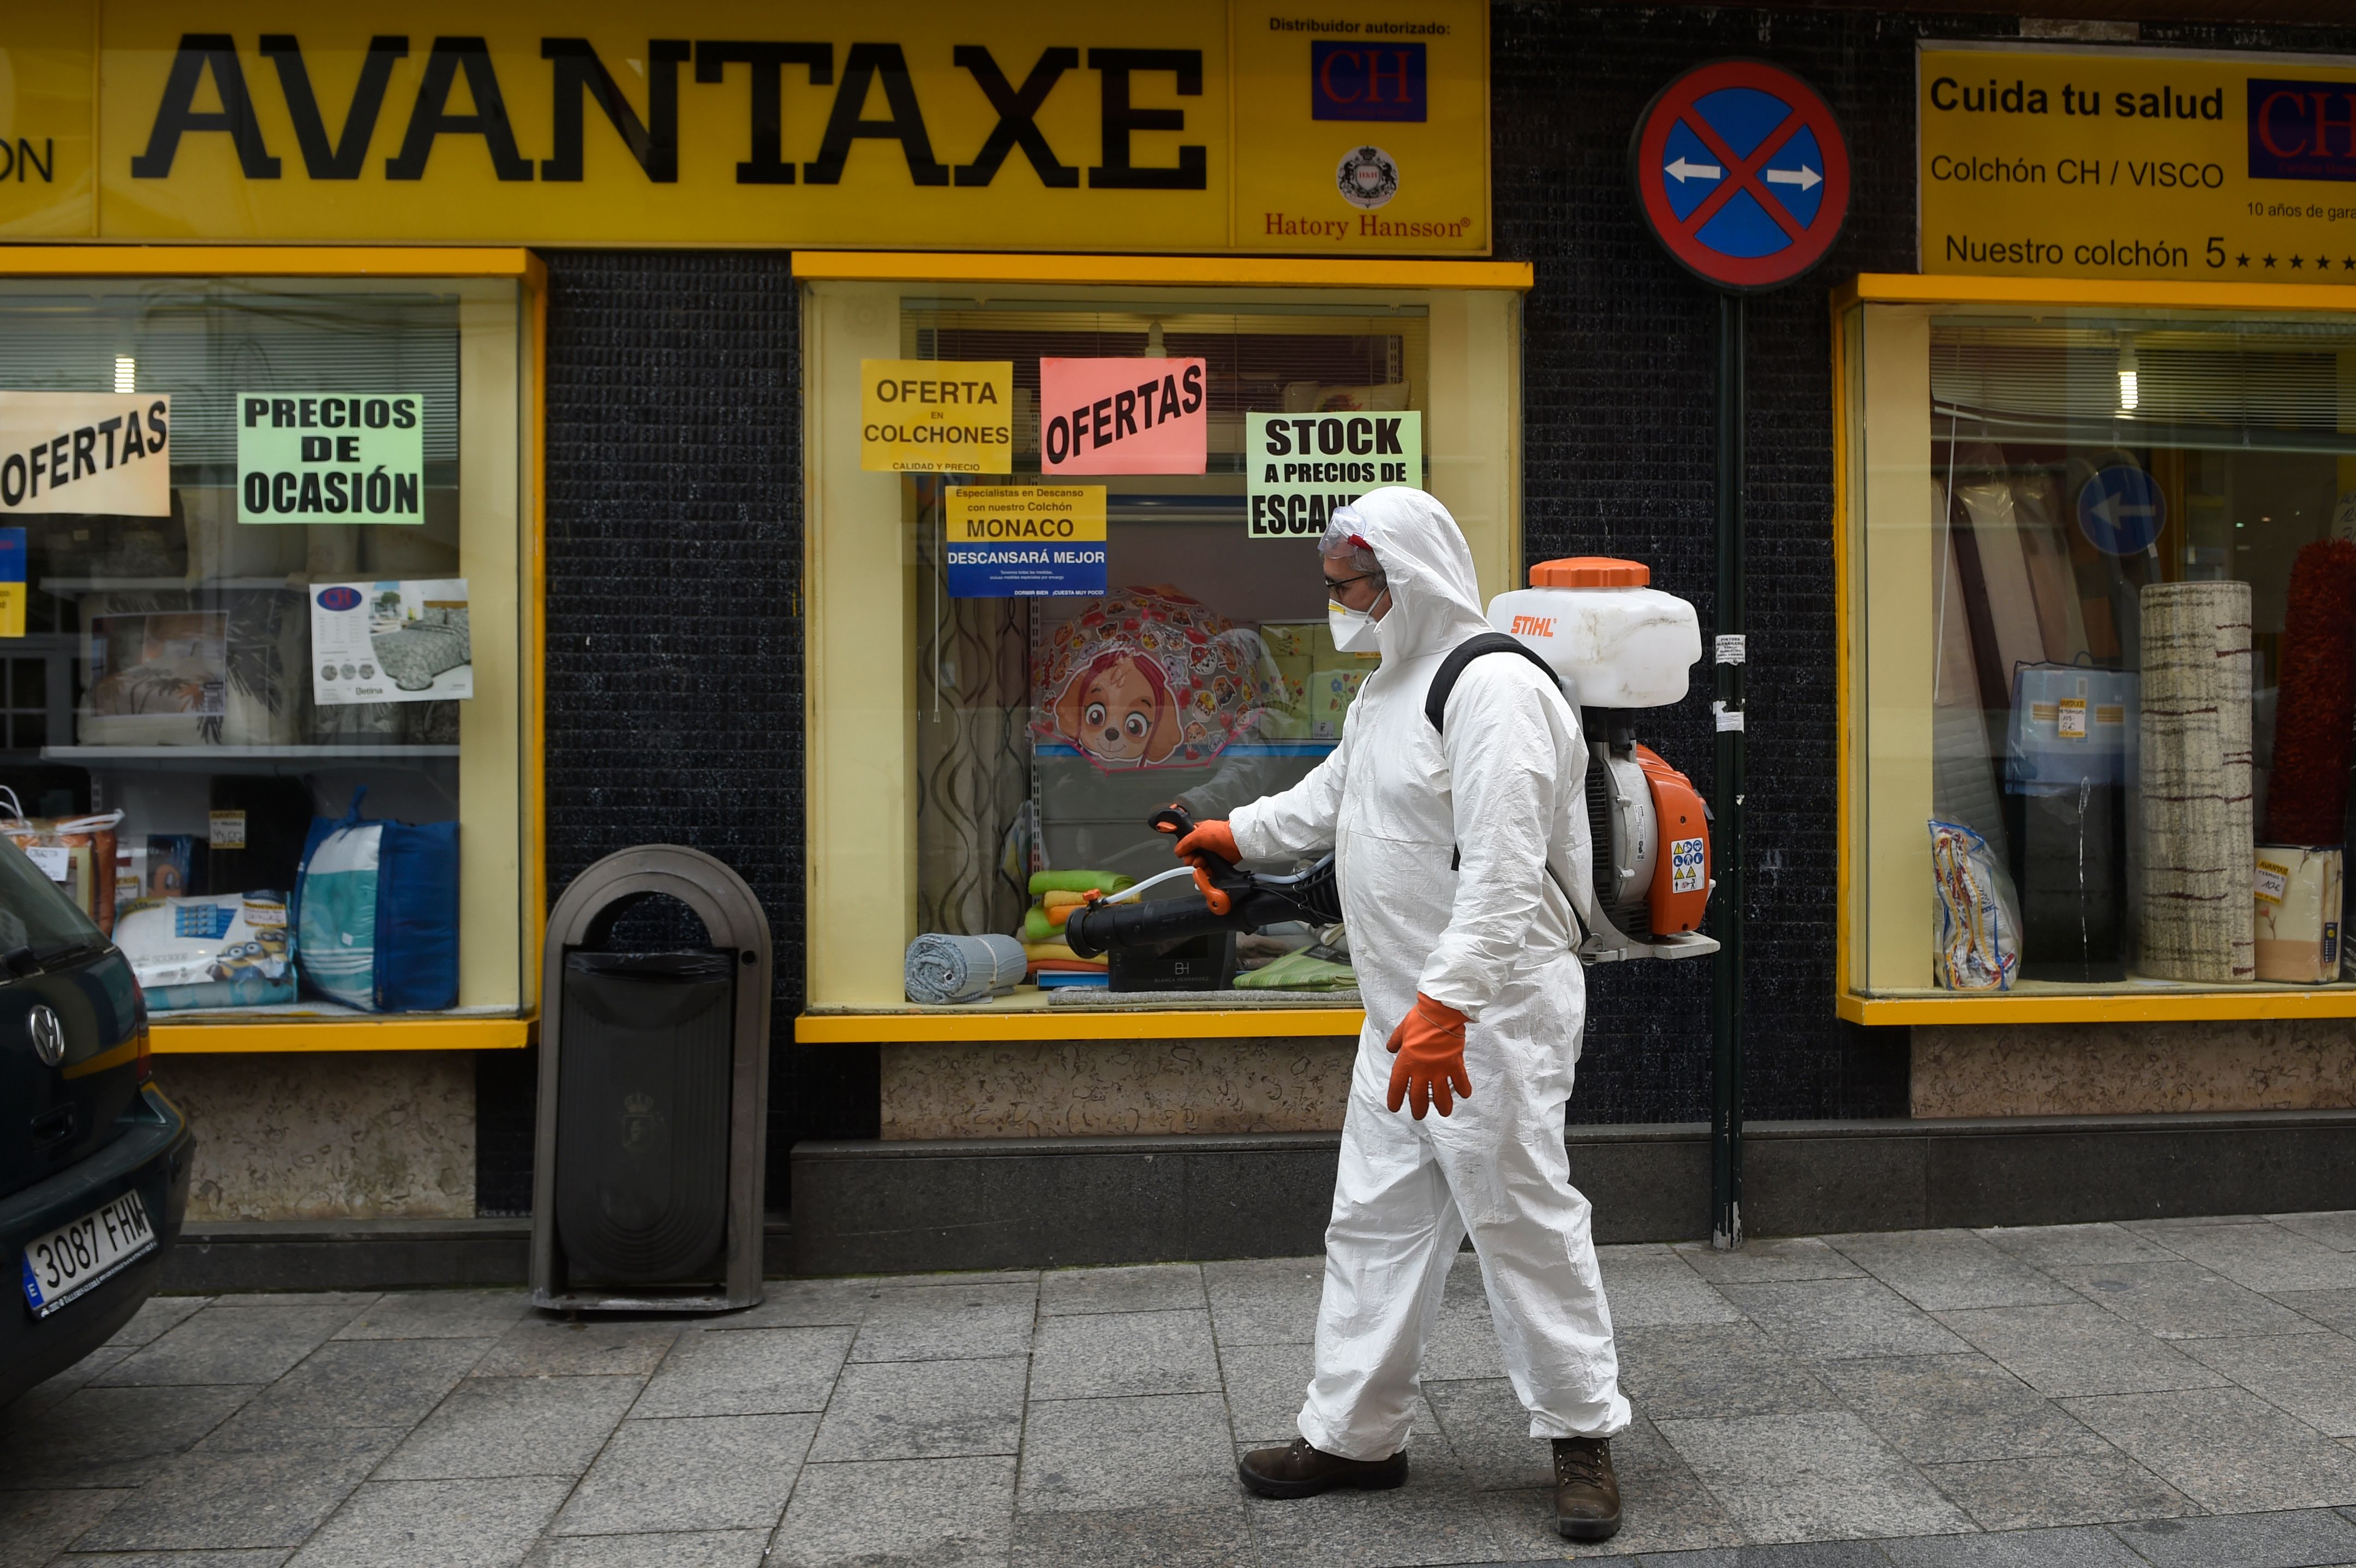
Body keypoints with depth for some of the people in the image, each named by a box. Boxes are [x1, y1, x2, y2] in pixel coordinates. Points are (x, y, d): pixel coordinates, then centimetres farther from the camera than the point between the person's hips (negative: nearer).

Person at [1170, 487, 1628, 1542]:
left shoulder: (1494, 685, -18)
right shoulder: (1386, 689, 16)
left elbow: (1504, 869, -26)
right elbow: (1329, 799, 33)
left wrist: (1446, 1005, -31)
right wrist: (1238, 833, 43)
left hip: (1495, 1007, -10)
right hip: (1407, 1011, 10)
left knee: (1523, 1217, 0)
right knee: (1375, 1220, 13)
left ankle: (1584, 1434, 17)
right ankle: (1355, 1434, 24)